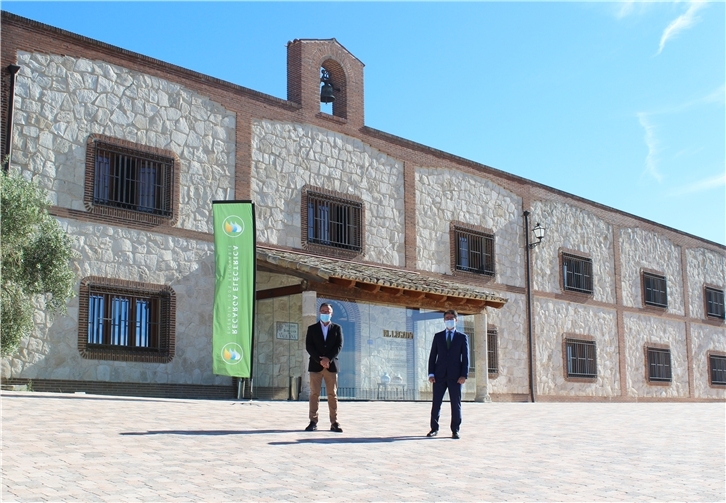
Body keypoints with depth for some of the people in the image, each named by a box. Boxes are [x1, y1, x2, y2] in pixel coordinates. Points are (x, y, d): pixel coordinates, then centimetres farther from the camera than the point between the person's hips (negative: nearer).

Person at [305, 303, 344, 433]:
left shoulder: (337, 328, 10)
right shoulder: (312, 328, 9)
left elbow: (339, 346, 1)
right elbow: (309, 346, 0)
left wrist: (328, 359, -13)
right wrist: (320, 360, -13)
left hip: (331, 365, 0)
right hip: (315, 365, 0)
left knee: (332, 394, 0)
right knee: (314, 394, -1)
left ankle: (334, 423, 0)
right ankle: (313, 422, 1)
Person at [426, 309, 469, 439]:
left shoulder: (462, 337, 8)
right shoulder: (438, 336, 12)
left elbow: (465, 357, 3)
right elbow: (433, 356, 9)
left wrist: (464, 375, -8)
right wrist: (431, 374, -1)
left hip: (455, 376, -1)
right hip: (440, 375, 1)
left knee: (456, 403, 0)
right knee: (436, 403, 1)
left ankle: (455, 430, 7)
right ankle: (434, 428, 11)